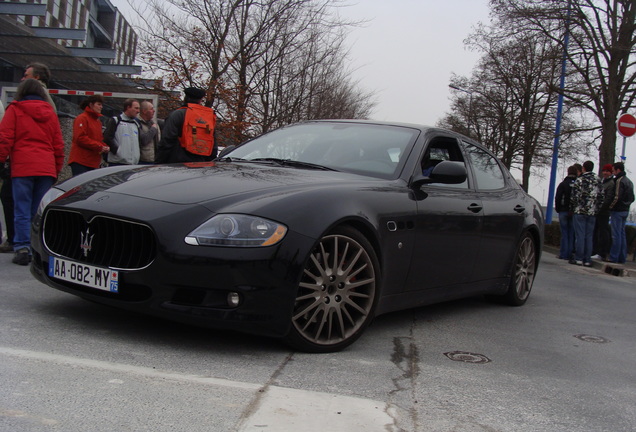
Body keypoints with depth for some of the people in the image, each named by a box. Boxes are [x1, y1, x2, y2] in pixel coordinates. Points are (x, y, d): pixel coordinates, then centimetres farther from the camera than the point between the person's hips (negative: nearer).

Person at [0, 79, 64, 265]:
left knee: (22, 211, -1)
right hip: (46, 168, 3)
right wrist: (57, 170, 20)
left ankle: (23, 248, -7)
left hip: (22, 167, -3)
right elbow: (58, 145, 15)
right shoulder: (50, 112, 16)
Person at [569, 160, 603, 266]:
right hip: (592, 213, 4)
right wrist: (597, 208, 14)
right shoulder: (598, 181, 7)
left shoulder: (579, 180, -7)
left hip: (580, 211, -4)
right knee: (589, 236, 7)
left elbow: (574, 197, -10)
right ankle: (587, 260, 7)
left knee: (580, 236, -2)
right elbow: (601, 196, 7)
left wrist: (571, 209, 2)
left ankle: (579, 259, -2)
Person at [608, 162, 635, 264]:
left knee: (616, 235, -7)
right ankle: (622, 258, 15)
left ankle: (614, 258, -5)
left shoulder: (619, 181, -15)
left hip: (617, 211, -9)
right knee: (622, 234, 12)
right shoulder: (629, 181, 15)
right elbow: (632, 198, 18)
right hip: (625, 211, 9)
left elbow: (617, 197, -22)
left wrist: (610, 207, -12)